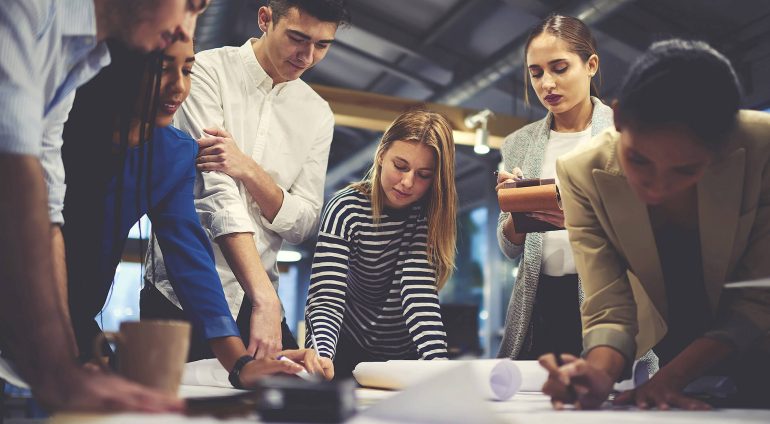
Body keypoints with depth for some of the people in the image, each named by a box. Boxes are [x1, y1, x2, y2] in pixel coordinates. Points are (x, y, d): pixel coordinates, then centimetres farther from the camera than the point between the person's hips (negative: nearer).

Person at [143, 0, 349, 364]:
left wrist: (249, 169, -18)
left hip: (257, 299, 4)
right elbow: (217, 194, -20)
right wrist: (265, 299, -29)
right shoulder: (208, 72, -8)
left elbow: (303, 225, 1)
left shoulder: (317, 114, 7)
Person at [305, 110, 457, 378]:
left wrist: (437, 360, -38)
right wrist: (321, 358, -44)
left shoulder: (430, 213, -10)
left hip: (407, 357, 2)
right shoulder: (346, 210, -17)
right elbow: (326, 299, -25)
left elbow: (420, 291, -22)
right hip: (349, 351, -2)